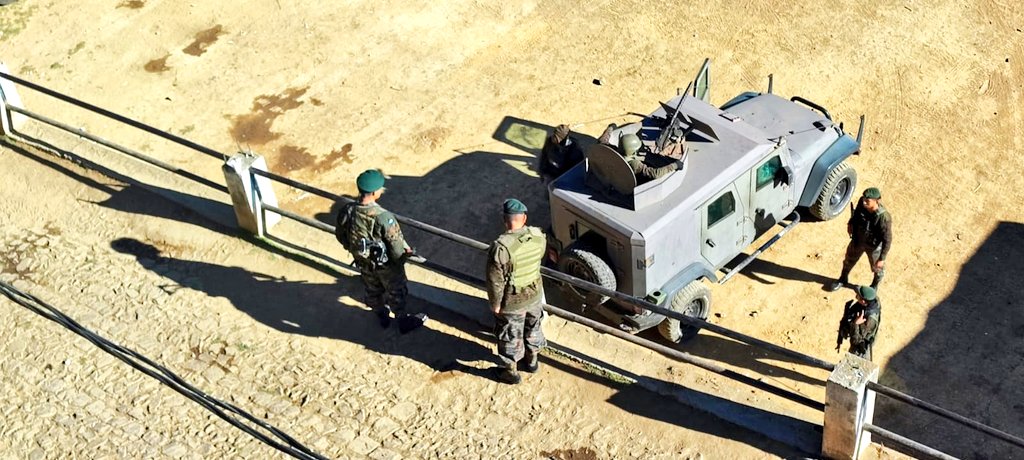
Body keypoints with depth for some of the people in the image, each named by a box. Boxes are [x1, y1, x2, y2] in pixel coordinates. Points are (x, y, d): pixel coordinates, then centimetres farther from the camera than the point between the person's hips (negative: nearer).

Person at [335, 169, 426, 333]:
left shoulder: (346, 212, -23)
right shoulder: (384, 217, -38)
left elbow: (341, 236, -4)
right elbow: (397, 247, -28)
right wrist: (405, 252, -5)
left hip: (363, 263, 4)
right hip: (386, 264, -4)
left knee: (373, 290, 31)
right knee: (396, 293, 23)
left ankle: (382, 316, 55)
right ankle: (403, 321, 45)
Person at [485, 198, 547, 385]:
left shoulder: (501, 247, -33)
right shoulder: (538, 236, -15)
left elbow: (495, 281, -25)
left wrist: (495, 304, -10)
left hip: (512, 303, -5)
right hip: (535, 295, 5)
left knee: (510, 337, 17)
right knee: (533, 328, 28)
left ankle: (509, 371, 36)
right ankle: (531, 360, 49)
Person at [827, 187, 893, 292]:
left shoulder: (884, 218, -41)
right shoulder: (862, 202, -28)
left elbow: (887, 239, -27)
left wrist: (882, 258, -19)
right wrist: (851, 223, 12)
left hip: (874, 246, -4)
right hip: (857, 240, 4)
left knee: (877, 267, 26)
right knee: (849, 261, 28)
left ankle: (874, 286, 57)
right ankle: (843, 280, 58)